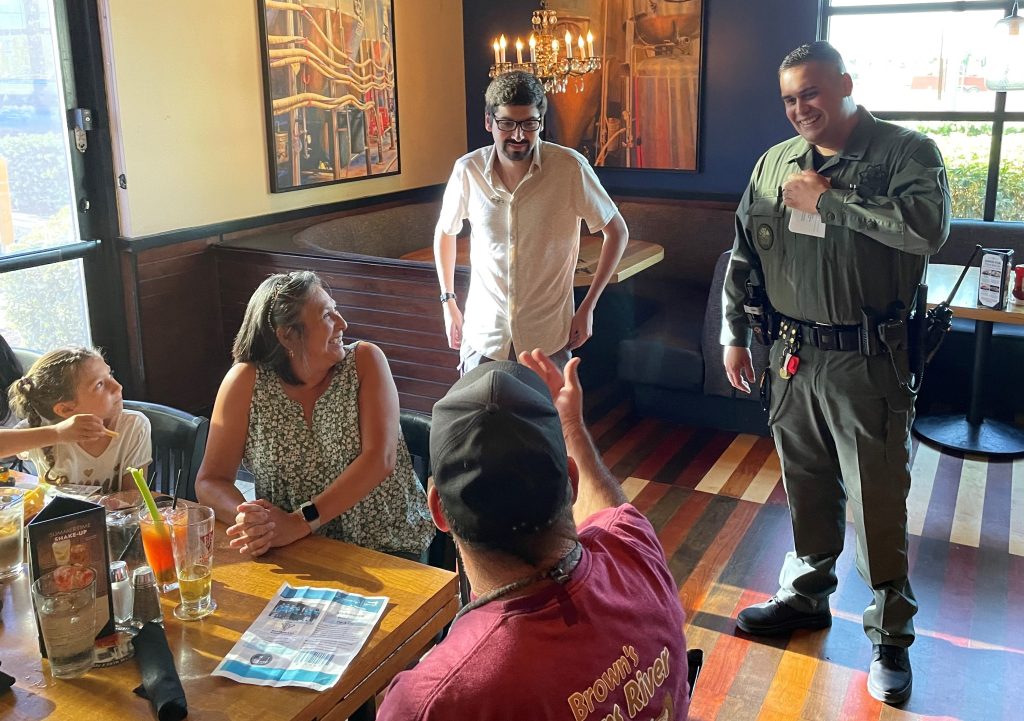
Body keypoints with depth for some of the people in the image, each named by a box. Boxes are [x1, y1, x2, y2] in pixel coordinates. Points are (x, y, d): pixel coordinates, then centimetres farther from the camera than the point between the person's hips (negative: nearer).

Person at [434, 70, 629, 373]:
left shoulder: (570, 167, -14)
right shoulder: (467, 170, -7)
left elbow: (616, 231, -2)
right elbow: (445, 232, 11)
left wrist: (587, 308, -4)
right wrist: (449, 303, 8)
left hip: (549, 338, -1)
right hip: (483, 334, 1)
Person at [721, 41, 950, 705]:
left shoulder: (906, 152, -8)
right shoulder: (775, 163, 8)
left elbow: (929, 227, -27)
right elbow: (744, 256, 12)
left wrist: (826, 200, -19)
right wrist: (734, 337, 11)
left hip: (868, 360, -5)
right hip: (793, 357, 5)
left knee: (879, 501, 4)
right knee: (807, 488, 18)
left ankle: (891, 635, 21)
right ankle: (807, 595, 38)